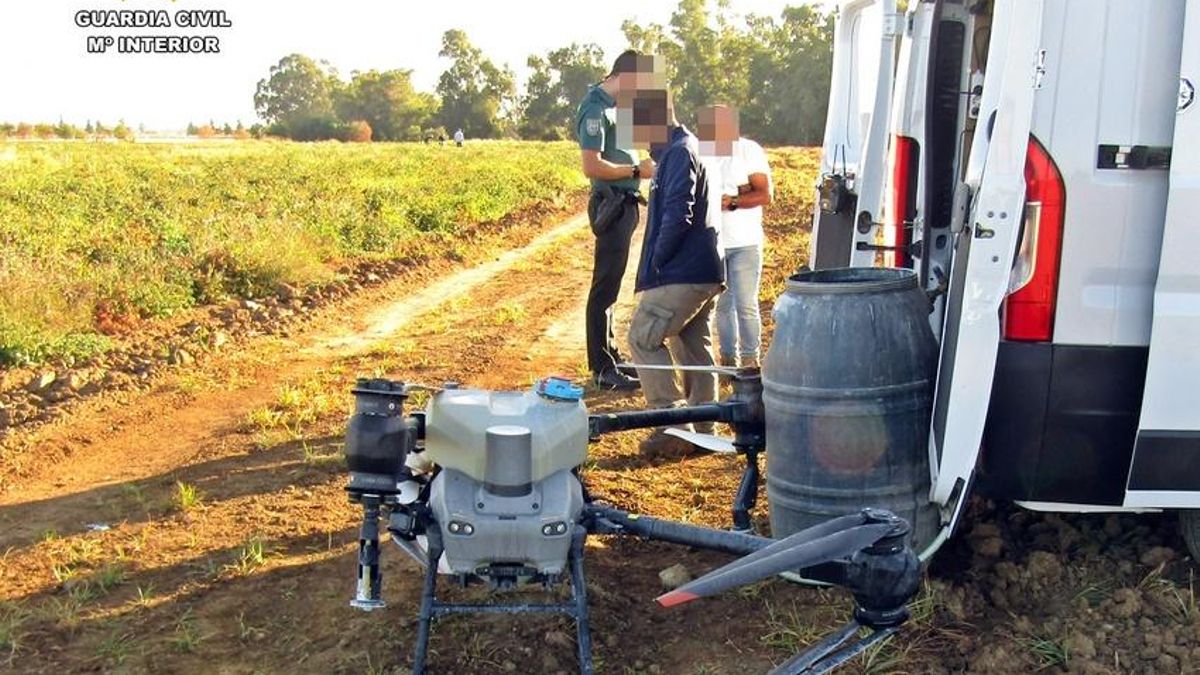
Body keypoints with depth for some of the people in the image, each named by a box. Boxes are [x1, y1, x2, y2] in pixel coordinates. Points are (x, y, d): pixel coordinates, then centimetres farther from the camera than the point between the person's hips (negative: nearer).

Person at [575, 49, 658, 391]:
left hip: (624, 203, 10)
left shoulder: (613, 104, 14)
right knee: (605, 288, -6)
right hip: (611, 204, -10)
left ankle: (610, 355, 28)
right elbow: (592, 166, -23)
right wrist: (637, 170, -17)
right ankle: (602, 370, 0)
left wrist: (643, 164, 9)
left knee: (610, 285, 17)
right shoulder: (596, 109, -15)